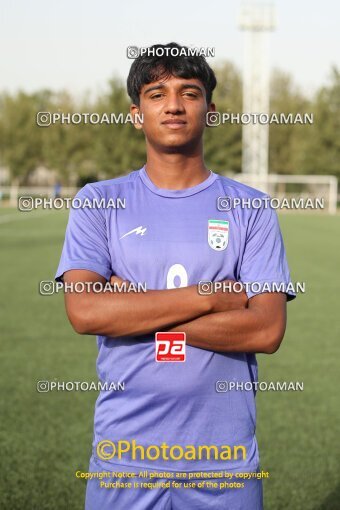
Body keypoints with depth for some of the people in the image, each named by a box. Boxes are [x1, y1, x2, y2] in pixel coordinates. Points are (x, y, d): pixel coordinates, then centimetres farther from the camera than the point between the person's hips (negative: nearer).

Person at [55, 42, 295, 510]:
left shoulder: (251, 209, 2)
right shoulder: (99, 203, 3)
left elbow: (267, 330, -9)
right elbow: (84, 312, -11)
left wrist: (133, 310, -12)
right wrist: (210, 296, -12)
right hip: (124, 453, 0)